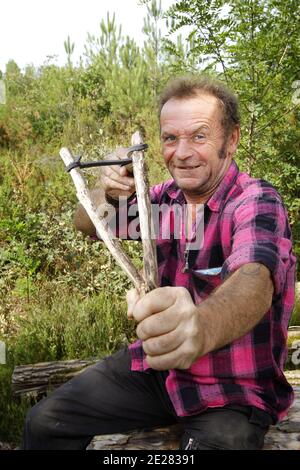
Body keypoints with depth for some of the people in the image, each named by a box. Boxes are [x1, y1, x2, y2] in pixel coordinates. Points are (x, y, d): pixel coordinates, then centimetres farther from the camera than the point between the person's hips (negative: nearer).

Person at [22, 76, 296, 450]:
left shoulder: (257, 201, -17)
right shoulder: (167, 196, 0)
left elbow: (253, 280, -38)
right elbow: (86, 224, 5)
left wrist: (200, 328, -61)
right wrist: (111, 194, -18)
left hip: (232, 391, -4)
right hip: (157, 364, 5)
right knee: (44, 424, -1)